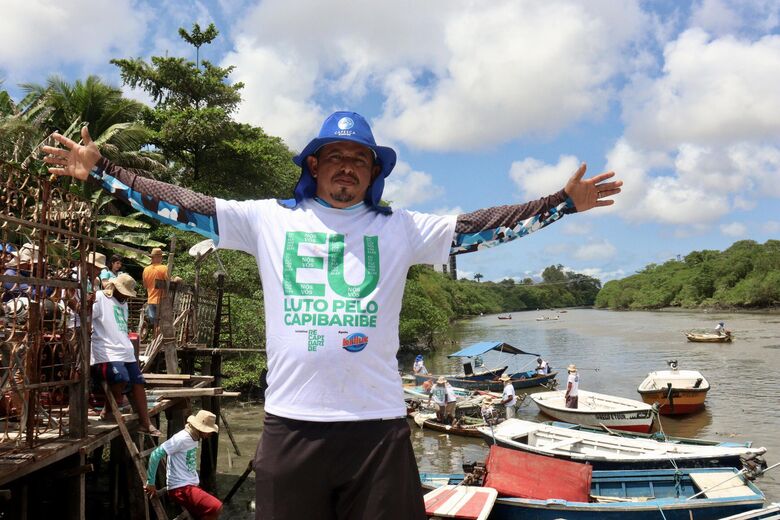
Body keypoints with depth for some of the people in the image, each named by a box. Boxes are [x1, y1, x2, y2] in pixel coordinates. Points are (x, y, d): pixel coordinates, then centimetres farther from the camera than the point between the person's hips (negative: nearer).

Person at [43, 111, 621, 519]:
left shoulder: (401, 228, 8)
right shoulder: (270, 218, 7)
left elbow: (479, 226, 5)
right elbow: (185, 206, 7)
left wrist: (564, 203, 0)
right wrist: (100, 169, 4)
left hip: (379, 422, 0)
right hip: (291, 421, 0)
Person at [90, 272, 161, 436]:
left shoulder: (123, 304, 25)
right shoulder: (100, 298, -2)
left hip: (126, 352, 9)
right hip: (107, 353, -9)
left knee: (138, 382, 2)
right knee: (121, 378, -27)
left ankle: (145, 422, 7)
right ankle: (108, 411, -2)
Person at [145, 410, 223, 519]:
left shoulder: (194, 438, 9)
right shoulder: (182, 439, -18)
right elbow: (156, 455, -20)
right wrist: (151, 483, -16)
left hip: (190, 486, 9)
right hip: (181, 488, -9)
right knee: (216, 507, -24)